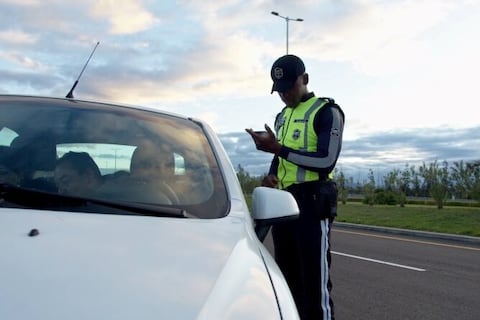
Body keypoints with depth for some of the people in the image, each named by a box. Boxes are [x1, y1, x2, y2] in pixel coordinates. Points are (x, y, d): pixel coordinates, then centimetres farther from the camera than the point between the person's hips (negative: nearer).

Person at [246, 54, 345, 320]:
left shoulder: (326, 111, -3)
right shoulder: (282, 117, 20)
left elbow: (326, 161, -15)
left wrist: (278, 148, -19)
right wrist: (271, 176, 5)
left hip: (311, 202, -8)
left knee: (314, 281, -9)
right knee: (288, 278, 13)